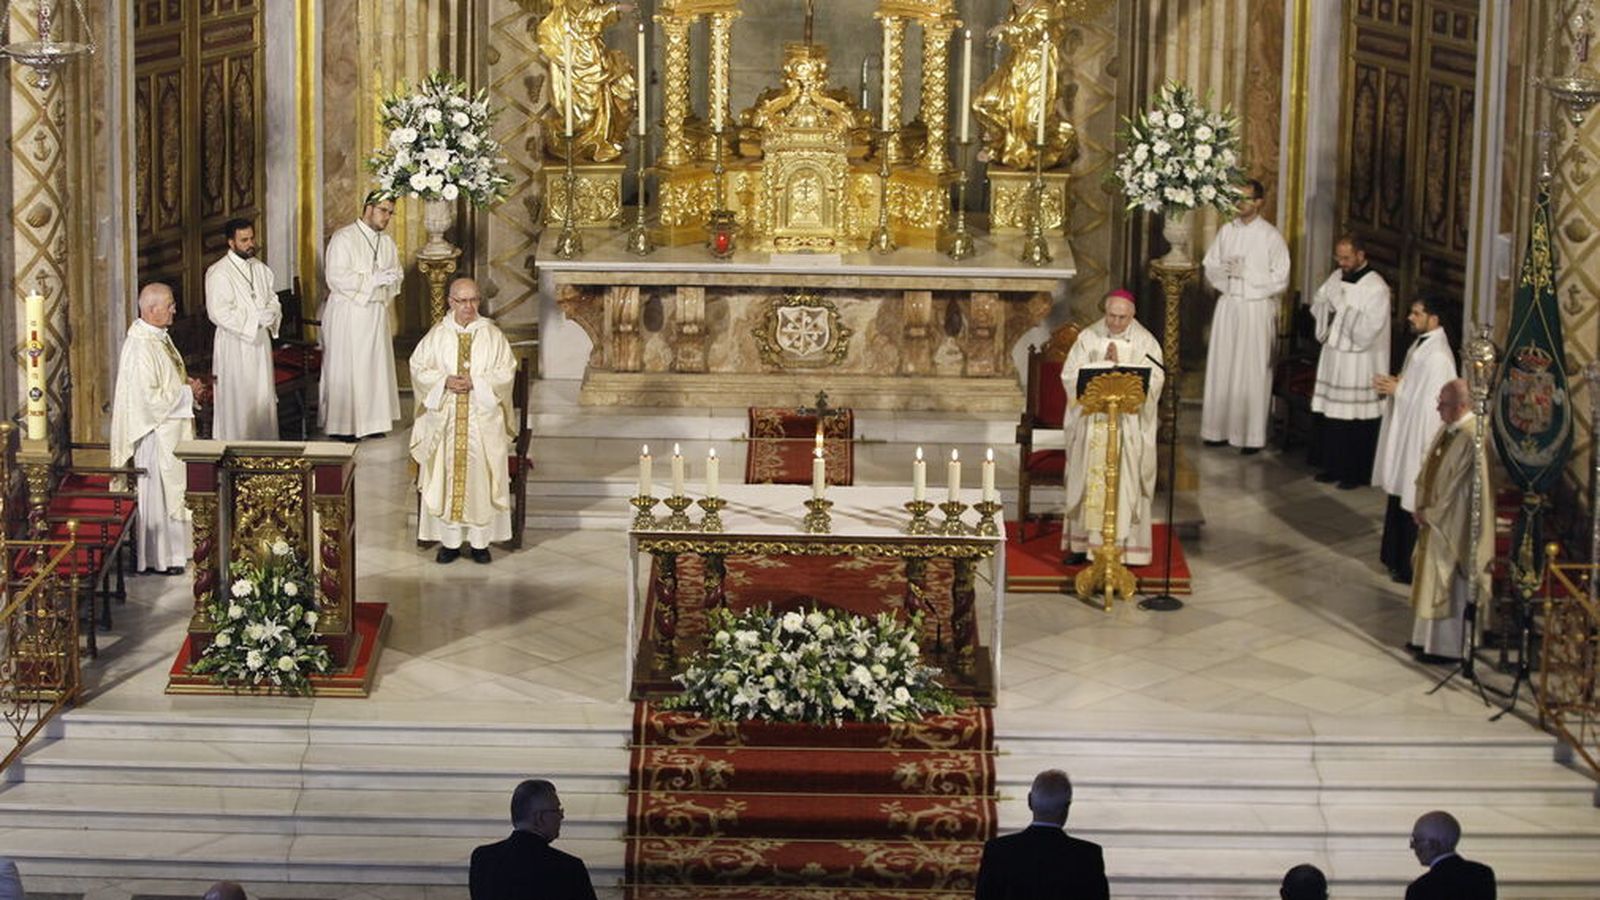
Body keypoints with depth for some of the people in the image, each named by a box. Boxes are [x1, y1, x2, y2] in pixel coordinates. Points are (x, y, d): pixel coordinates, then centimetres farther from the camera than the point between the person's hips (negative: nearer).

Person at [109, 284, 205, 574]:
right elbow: (148, 398, -26)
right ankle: (158, 558, 10)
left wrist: (185, 383, 4)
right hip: (153, 433, -10)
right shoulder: (140, 348, -24)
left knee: (170, 489, 16)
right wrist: (186, 392, -18)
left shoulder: (158, 336, 7)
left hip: (170, 429, 10)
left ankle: (170, 549, 26)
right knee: (155, 493, 0)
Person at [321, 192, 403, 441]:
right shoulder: (343, 238, -10)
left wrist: (390, 280, -6)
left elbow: (397, 275, 18)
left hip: (377, 313, 7)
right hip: (347, 315, -7)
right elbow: (337, 278, -19)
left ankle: (371, 420, 15)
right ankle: (341, 425, 2)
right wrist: (373, 279, -21)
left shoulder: (387, 242, 12)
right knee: (345, 369, -3)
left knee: (375, 366, 8)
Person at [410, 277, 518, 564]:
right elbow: (419, 367, 3)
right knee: (445, 475, 1)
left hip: (482, 420, -1)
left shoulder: (492, 334, 0)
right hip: (444, 419, 1)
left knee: (480, 475, 0)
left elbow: (506, 371, -3)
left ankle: (480, 540, 9)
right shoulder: (437, 334, 3)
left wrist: (475, 382, -16)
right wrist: (445, 381, -14)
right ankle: (449, 540, 9)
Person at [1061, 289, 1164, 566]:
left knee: (1125, 481, -2)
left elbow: (1152, 383, -11)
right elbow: (1070, 374, -3)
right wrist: (1103, 364, -15)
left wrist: (1117, 365, -19)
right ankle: (1082, 542, 11)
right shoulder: (1088, 338, 4)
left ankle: (1125, 545, 3)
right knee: (1087, 479, 4)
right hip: (1091, 423, 2)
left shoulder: (1146, 343, -1)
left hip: (1129, 426, -2)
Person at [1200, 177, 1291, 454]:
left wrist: (1246, 274, -12)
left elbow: (1280, 280, -7)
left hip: (1257, 309, -5)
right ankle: (1220, 429, 11)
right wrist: (1225, 271, -9)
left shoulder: (1271, 236, -5)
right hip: (1227, 305, 5)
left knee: (1252, 371, -4)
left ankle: (1252, 435, 0)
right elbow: (1210, 266, 12)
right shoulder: (1227, 231, 9)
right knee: (1221, 368, 5)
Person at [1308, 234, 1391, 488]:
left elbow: (1369, 329, -19)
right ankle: (1334, 467, 23)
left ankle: (1358, 474, 11)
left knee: (1357, 422, 0)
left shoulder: (1376, 288, -13)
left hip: (1359, 364, -7)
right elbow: (1317, 308, 11)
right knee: (1329, 416, 10)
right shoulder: (1337, 278, 8)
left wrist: (1344, 307, -19)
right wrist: (1328, 303, -10)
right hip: (1332, 356, 7)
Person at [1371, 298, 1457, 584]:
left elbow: (1429, 403, -25)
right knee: (1399, 497, 19)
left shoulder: (1438, 357, -24)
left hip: (1419, 438, -10)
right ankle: (1397, 557, 31)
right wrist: (1393, 384, 1)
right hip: (1403, 434, 10)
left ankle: (1412, 568, 10)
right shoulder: (1420, 345, 8)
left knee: (1413, 504, 0)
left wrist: (1396, 389, -18)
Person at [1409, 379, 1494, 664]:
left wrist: (1430, 513, -11)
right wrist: (1421, 508, 2)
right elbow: (1428, 471, 11)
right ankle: (1428, 638, 29)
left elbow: (1457, 486, -21)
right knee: (1432, 579, 17)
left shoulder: (1471, 437, -23)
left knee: (1449, 584, 1)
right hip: (1434, 519, 9)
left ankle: (1447, 646, 11)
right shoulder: (1447, 430, 5)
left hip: (1454, 525, -9)